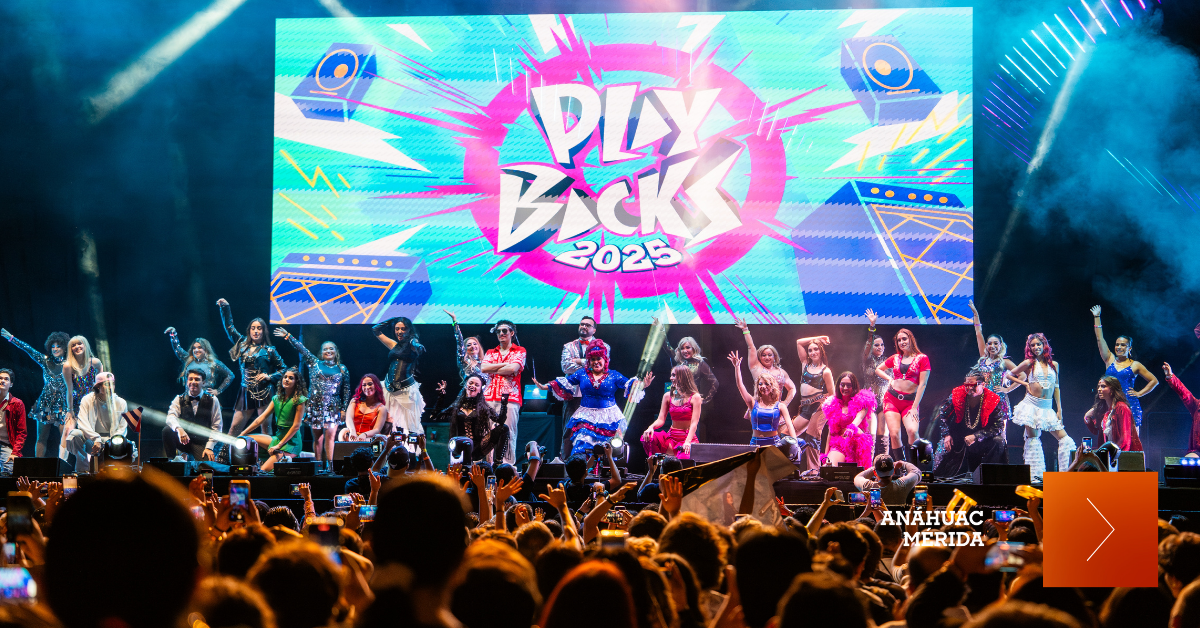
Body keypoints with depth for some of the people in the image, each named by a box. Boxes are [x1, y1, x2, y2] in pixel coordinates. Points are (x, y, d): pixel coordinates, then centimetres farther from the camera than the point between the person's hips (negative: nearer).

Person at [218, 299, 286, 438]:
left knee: (265, 427, -5)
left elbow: (283, 369, 8)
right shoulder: (242, 344, 13)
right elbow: (229, 327, 21)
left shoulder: (269, 350, 4)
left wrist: (270, 377, -7)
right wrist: (225, 307, 15)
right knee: (234, 427, 0)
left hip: (264, 393, -4)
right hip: (246, 393, 4)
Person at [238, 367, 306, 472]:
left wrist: (279, 445, -16)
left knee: (264, 470, -24)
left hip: (291, 442, -8)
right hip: (277, 437, 8)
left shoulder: (299, 400, -10)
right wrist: (243, 434, 2)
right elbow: (261, 418, 9)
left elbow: (296, 426, -13)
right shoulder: (277, 398, 11)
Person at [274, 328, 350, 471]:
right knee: (318, 437, -1)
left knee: (330, 435, -12)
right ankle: (318, 466, 1)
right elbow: (301, 349, 8)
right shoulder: (314, 364, 11)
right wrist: (288, 336, 4)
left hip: (333, 407, -1)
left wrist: (344, 409, 4)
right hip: (315, 406, 1)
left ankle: (330, 465, -15)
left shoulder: (342, 369, 11)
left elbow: (346, 390, 10)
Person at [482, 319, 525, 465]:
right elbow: (484, 368, 3)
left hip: (510, 397, -3)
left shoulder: (519, 351, 11)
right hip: (490, 397, 3)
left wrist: (493, 370, 3)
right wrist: (505, 365, 0)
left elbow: (513, 368, -7)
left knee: (509, 433, -9)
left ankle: (508, 464, -8)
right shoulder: (491, 352, 22)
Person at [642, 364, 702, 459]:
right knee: (647, 437, -23)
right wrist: (651, 427, -17)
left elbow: (694, 423, -12)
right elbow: (661, 420, 6)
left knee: (685, 458, -37)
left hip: (688, 437, -5)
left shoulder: (695, 397, -3)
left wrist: (688, 442, -27)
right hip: (671, 437, 5)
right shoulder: (668, 396, 10)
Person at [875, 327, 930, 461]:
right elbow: (878, 370, 29)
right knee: (894, 434, -13)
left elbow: (922, 384, -3)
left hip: (910, 401, -3)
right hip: (892, 399, 3)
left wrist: (915, 407, -9)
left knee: (912, 431, -26)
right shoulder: (895, 358, 12)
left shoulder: (922, 358, 1)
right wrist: (889, 379, 10)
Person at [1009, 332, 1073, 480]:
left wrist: (1059, 409, 9)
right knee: (1033, 439, -3)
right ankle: (1035, 474, 0)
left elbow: (1056, 387, 14)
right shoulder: (1029, 363, 2)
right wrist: (1025, 383, 1)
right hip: (1032, 405, -3)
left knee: (1064, 439, -5)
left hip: (1047, 407, 3)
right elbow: (1010, 375, 11)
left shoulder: (1053, 365, 10)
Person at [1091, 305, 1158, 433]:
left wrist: (1139, 393, 4)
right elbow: (1100, 340, 10)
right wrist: (1096, 317, 8)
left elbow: (1154, 381, 13)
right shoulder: (1110, 360, 13)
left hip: (1129, 405, -2)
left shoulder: (1135, 365, 7)